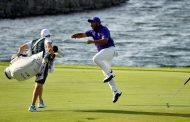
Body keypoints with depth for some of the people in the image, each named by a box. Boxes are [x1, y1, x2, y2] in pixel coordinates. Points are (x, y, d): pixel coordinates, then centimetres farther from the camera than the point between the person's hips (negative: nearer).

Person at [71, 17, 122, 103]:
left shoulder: (104, 30, -15)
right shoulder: (93, 31, 11)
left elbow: (104, 40, -31)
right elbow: (83, 34, 6)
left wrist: (93, 41, -38)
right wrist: (75, 36, -15)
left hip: (109, 50, -9)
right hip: (102, 52, 9)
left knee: (96, 59, -32)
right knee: (106, 73, 6)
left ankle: (110, 73, -23)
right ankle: (116, 92, 10)